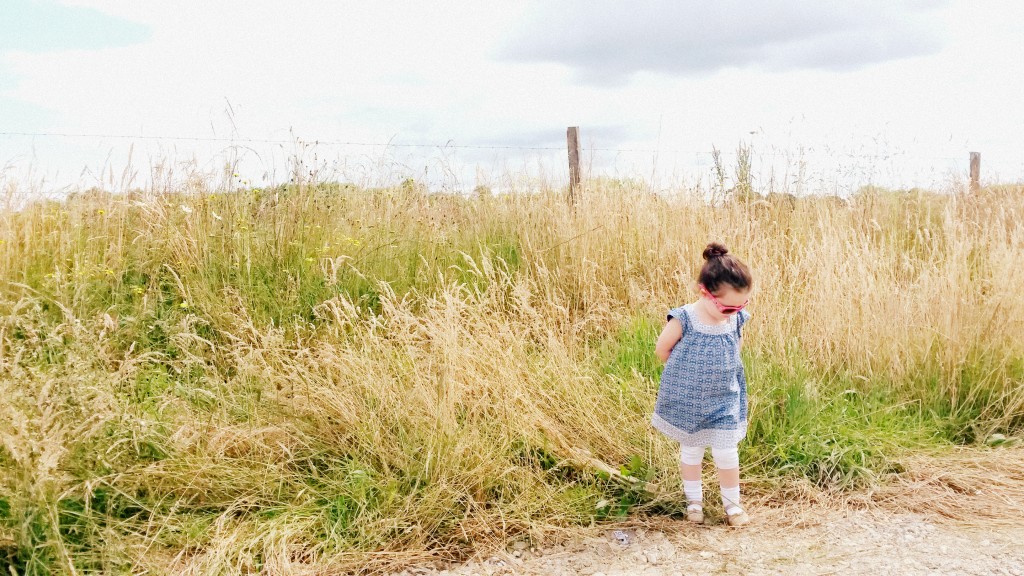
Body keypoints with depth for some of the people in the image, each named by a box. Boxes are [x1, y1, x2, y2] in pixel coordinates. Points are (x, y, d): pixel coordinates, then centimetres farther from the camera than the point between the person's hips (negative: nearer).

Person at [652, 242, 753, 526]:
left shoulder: (736, 320, -9)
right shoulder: (683, 320, -23)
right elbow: (662, 349, -8)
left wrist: (716, 371, 6)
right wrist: (685, 371, 3)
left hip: (724, 399, 2)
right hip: (687, 401, -2)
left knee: (726, 453, 6)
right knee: (691, 451, 15)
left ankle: (732, 502, 26)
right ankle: (694, 499, 34)